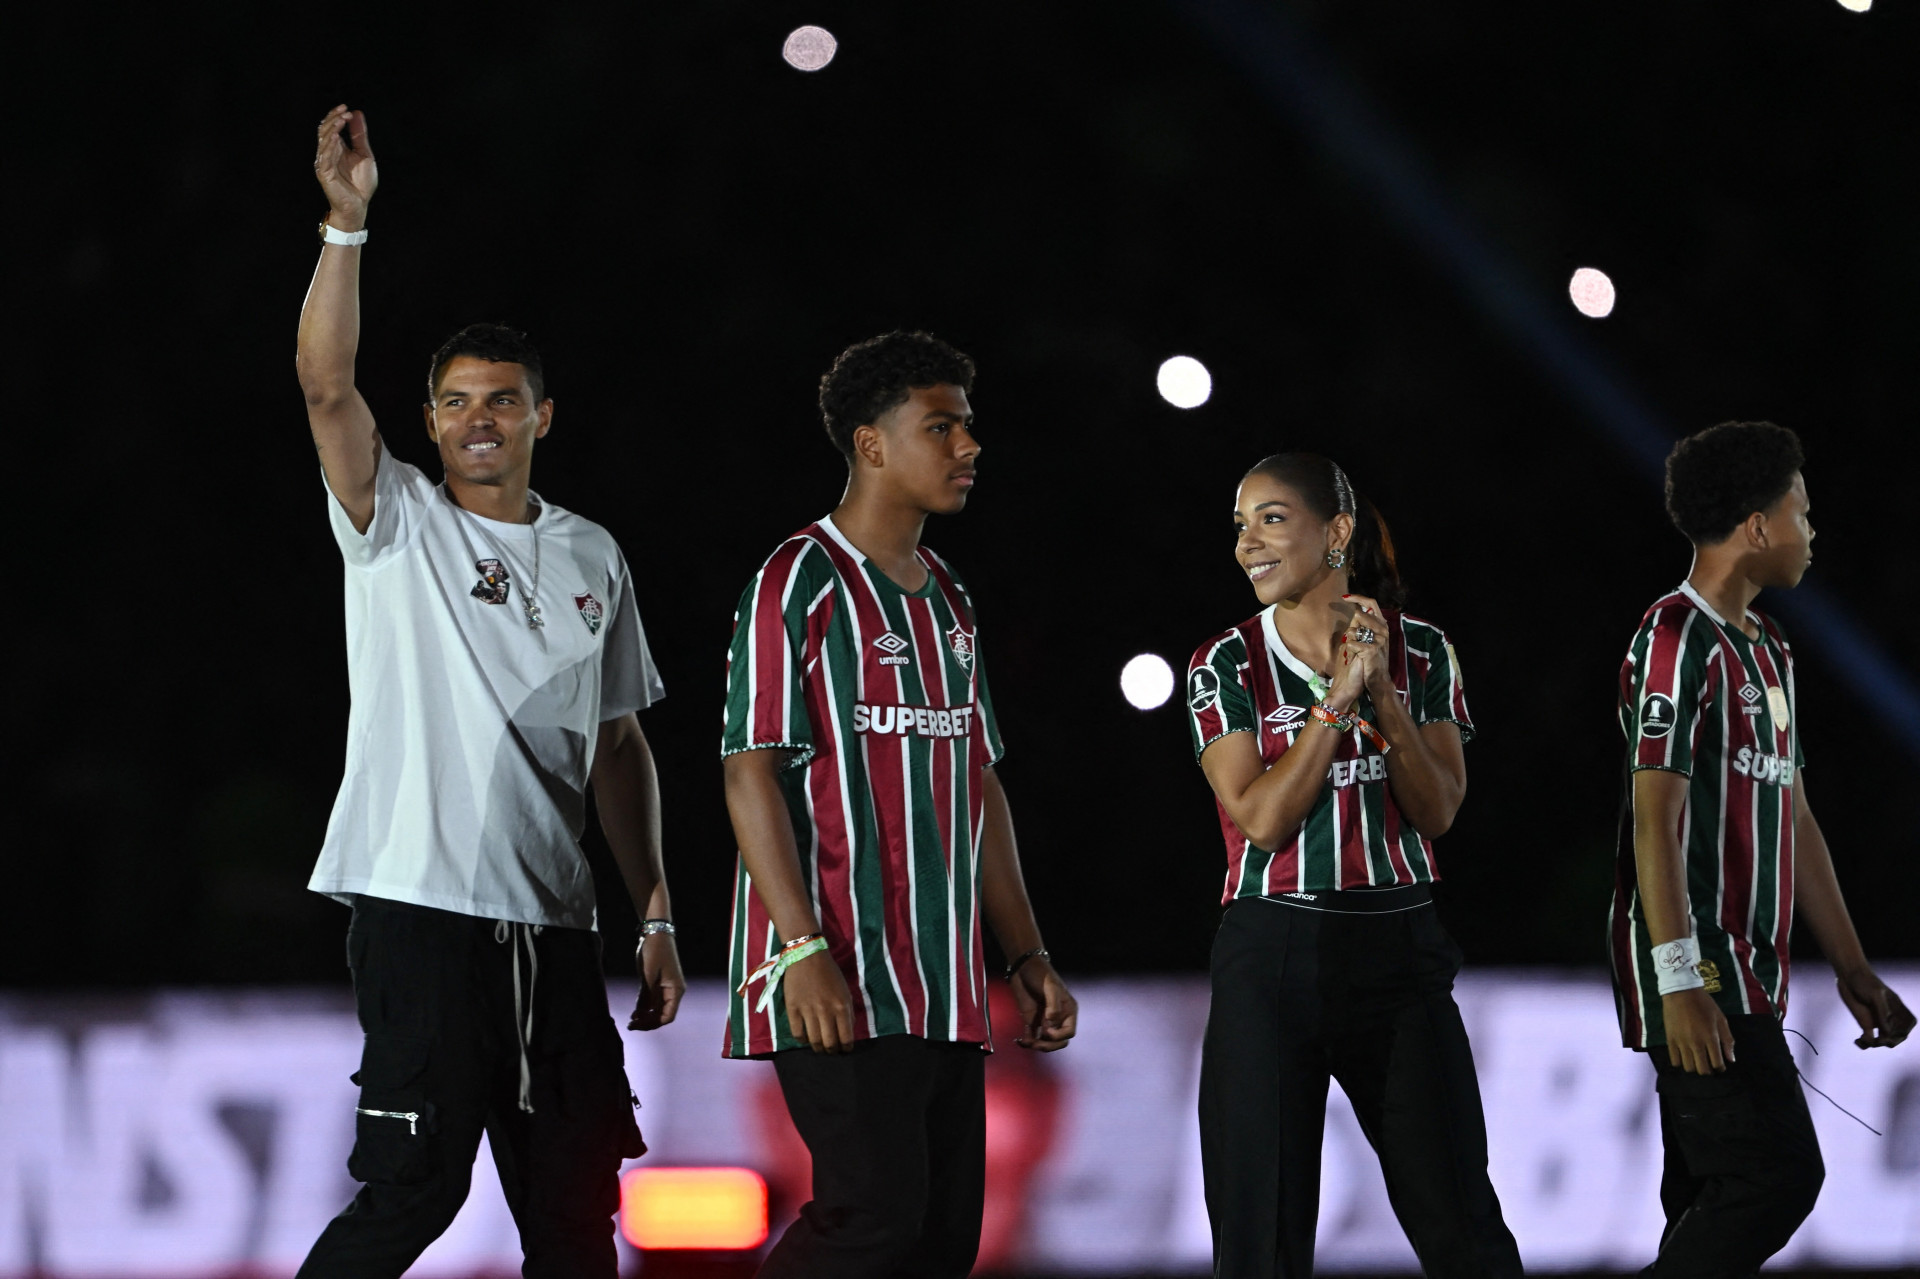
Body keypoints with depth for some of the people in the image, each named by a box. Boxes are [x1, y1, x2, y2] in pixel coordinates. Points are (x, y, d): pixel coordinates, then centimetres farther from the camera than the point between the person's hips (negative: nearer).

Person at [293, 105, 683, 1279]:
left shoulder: (592, 558, 15)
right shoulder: (397, 524, 2)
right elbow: (327, 386, -15)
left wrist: (658, 919, 13)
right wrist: (347, 223, -25)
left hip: (553, 922, 5)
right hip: (422, 908, -5)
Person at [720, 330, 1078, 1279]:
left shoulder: (947, 599, 19)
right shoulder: (799, 583, -6)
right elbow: (751, 773, -12)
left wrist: (1027, 956, 17)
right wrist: (805, 950, -21)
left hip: (947, 988, 8)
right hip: (842, 985, -8)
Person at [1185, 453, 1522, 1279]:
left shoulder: (1421, 653, 5)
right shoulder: (1226, 666, 1)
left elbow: (1437, 812, -2)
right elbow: (1263, 818, -10)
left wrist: (1383, 696, -13)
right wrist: (1338, 697, -14)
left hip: (1401, 953, 1)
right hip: (1272, 956, -1)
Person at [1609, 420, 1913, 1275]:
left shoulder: (1765, 649, 19)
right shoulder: (1678, 642, -11)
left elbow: (1794, 822, 22)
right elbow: (1656, 821, -17)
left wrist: (1850, 966, 19)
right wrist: (1680, 981, -24)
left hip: (1747, 978, 10)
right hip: (1698, 975, -10)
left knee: (1713, 1206, 7)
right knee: (1778, 1174, -17)